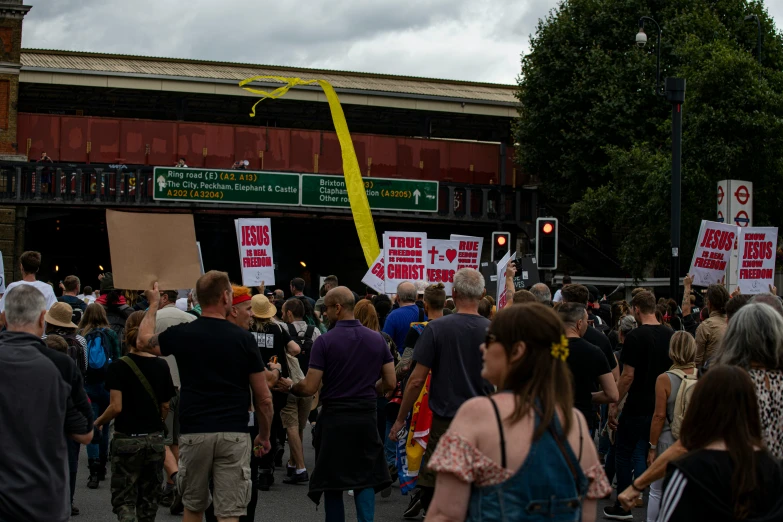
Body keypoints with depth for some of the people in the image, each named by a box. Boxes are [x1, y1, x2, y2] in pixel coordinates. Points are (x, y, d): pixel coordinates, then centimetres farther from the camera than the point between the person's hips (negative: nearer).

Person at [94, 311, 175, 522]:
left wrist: (98, 422, 2)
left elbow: (116, 407, -15)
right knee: (149, 498, 15)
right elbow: (165, 407, 6)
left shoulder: (119, 367, -9)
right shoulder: (161, 366, 0)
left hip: (126, 439, -3)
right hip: (155, 439, 3)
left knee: (123, 498, 4)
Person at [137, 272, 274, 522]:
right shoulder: (243, 338, -4)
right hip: (234, 434, -2)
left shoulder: (182, 334, -1)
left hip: (194, 433, 2)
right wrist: (264, 434, 13)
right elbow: (263, 398, -1)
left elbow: (144, 341, 22)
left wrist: (154, 304, 35)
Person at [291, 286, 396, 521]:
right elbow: (390, 383, 4)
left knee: (332, 483, 9)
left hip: (334, 418, -3)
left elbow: (310, 388, -13)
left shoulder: (325, 341, -11)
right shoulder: (377, 339, 1)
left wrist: (291, 387, 7)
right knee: (365, 480, 11)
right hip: (366, 418, 3)